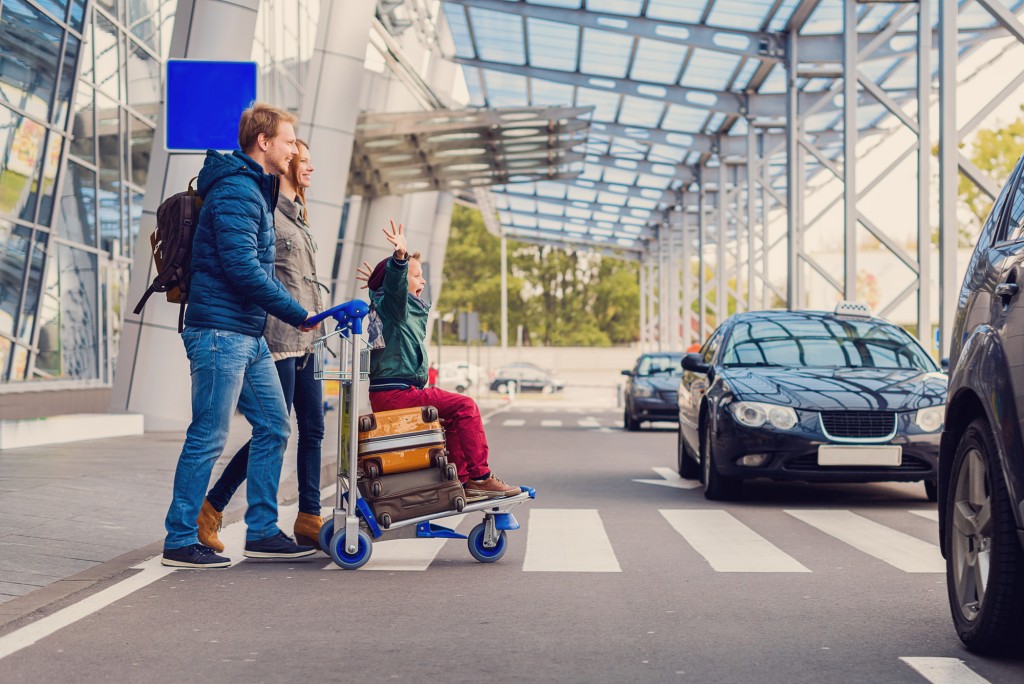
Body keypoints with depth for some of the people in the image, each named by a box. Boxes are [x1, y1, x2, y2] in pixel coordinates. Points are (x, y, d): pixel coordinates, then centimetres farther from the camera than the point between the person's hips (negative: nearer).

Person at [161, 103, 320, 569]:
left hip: (250, 336, 10)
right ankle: (180, 542, 2)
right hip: (221, 331, -10)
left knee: (274, 427, 11)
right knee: (208, 438, -6)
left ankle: (262, 532, 18)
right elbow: (242, 267, -22)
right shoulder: (236, 191, -14)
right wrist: (297, 314, -16)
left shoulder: (256, 190, 20)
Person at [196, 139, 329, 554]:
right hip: (278, 338, -9)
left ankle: (309, 519, 11)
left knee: (313, 427, 6)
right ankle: (211, 509, 4)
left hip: (305, 339, 9)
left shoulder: (295, 215, 21)